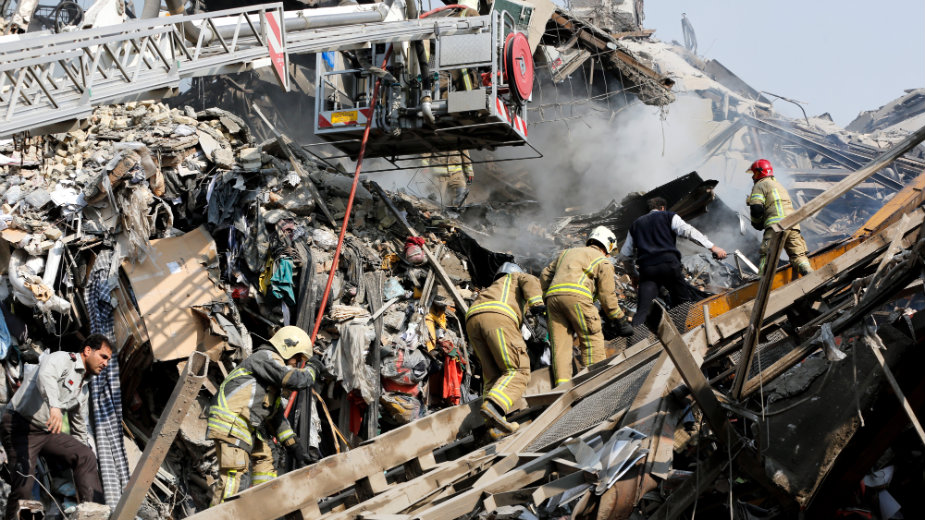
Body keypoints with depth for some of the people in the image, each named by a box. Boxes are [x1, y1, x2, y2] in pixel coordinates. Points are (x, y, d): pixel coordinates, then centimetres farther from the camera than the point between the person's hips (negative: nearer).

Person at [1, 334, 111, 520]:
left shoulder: (84, 388, 17)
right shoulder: (62, 359, -9)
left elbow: (79, 428, 26)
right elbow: (45, 376, -35)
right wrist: (54, 406, -54)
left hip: (46, 432, 8)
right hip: (19, 426, -8)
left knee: (86, 455, -8)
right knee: (23, 486, -16)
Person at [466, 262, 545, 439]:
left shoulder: (493, 288, 46)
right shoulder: (517, 277, 32)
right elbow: (530, 281, 7)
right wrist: (536, 302, -10)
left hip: (472, 319, 6)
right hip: (497, 316, -6)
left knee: (493, 374, 8)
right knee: (518, 371, -10)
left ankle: (496, 427, -10)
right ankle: (494, 405, -37)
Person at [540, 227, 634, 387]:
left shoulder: (567, 253, 34)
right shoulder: (604, 262, 16)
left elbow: (545, 276, 29)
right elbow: (607, 296, 11)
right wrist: (619, 319, 19)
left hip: (552, 295, 6)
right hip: (576, 295, -5)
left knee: (560, 343, 3)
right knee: (592, 339, 2)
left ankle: (561, 383, -8)